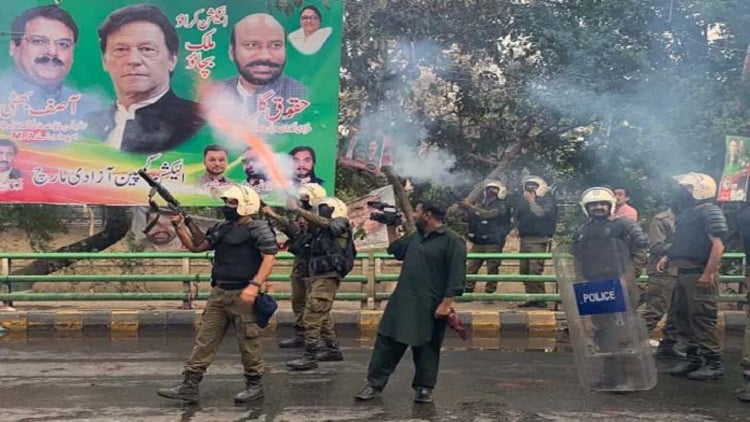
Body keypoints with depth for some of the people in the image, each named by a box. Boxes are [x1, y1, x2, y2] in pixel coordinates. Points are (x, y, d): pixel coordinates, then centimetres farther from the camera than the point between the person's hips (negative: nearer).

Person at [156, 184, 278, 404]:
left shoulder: (259, 228, -10)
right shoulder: (221, 228, 13)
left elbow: (269, 258, -17)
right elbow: (196, 246, 18)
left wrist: (255, 285, -26)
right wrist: (180, 227, 4)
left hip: (243, 295, -7)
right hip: (218, 293, 7)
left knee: (248, 342, 3)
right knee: (205, 340, 6)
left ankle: (255, 385, 18)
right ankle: (189, 386, 9)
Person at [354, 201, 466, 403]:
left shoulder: (452, 240, -12)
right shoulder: (416, 236, 13)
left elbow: (456, 276, -16)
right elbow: (395, 250, 29)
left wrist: (446, 303, -20)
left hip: (430, 307, -7)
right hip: (402, 301, 7)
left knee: (426, 347, 7)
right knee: (387, 341, 6)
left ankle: (424, 388, 22)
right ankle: (374, 384, 13)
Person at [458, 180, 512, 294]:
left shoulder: (502, 205, -5)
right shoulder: (482, 204, 16)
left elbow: (489, 214, -22)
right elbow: (472, 217, 12)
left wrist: (471, 207, -24)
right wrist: (465, 208, -7)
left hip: (493, 243, -6)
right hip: (478, 241, 6)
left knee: (492, 269, -2)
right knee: (471, 267, 3)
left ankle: (489, 292, 4)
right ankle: (467, 291, 8)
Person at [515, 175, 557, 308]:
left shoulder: (548, 199, -1)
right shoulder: (524, 199, 17)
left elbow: (542, 214, -17)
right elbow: (518, 215, 12)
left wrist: (531, 201, -12)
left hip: (538, 239, -7)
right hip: (525, 238, 7)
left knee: (535, 269, -17)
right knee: (525, 270, 6)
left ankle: (539, 299, -14)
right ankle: (531, 298, 11)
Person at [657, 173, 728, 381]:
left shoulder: (709, 211, -12)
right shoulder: (686, 212, 17)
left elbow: (718, 244, -18)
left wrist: (709, 273, -23)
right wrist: (667, 258, 13)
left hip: (700, 274, -10)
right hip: (684, 272, 10)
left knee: (702, 317, -7)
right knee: (682, 315, 13)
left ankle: (714, 363, 0)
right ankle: (693, 357, 23)